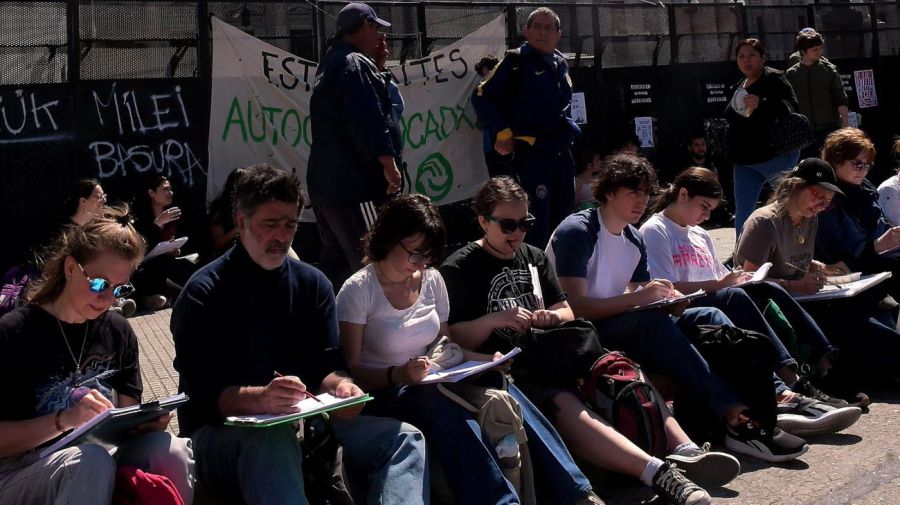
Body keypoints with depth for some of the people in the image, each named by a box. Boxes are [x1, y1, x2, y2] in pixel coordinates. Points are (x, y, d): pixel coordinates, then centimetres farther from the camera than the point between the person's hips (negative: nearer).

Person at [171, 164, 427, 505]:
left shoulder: (313, 284, 9)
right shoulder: (203, 293, -7)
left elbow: (326, 364, 6)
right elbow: (201, 393, -15)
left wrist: (340, 386, -18)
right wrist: (260, 398, -34)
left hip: (304, 420, 5)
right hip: (222, 431, -5)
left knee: (404, 438, -14)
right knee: (273, 442, -40)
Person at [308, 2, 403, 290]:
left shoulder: (331, 64, 21)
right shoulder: (355, 64, -11)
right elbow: (369, 120, -22)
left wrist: (376, 61, 25)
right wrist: (389, 164, -23)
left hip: (327, 180, 10)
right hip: (355, 183, -10)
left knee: (335, 258, 15)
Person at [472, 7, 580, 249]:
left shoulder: (560, 64, 16)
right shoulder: (517, 61, -4)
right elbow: (481, 97, -7)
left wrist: (569, 129, 16)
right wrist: (503, 133, -11)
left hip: (562, 154, 7)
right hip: (530, 154, -7)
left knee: (561, 220, 13)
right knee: (536, 224, -10)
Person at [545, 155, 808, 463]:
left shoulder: (633, 241, 14)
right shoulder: (577, 232, -12)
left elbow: (639, 302, 10)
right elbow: (576, 307, -21)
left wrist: (664, 298, -12)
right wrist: (640, 298, -29)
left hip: (622, 325, 8)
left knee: (708, 317, -10)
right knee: (652, 321, -35)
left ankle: (775, 397, -26)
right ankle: (734, 417, -43)